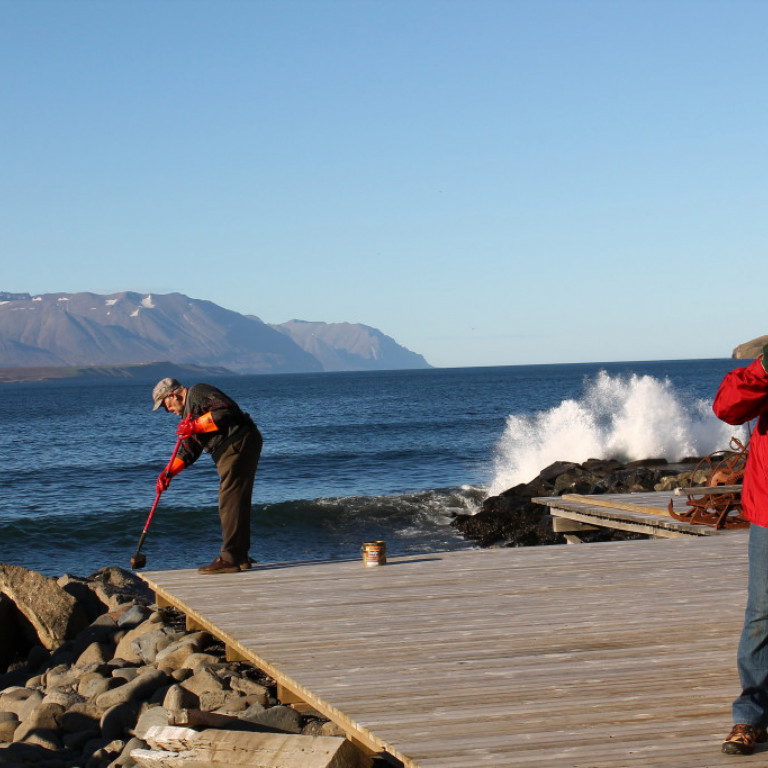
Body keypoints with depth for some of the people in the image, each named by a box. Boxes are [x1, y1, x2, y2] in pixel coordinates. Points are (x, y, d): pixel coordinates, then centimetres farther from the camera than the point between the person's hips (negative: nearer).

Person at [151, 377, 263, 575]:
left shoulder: (197, 393, -3)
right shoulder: (189, 412, 28)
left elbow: (225, 410, -19)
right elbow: (189, 449, 27)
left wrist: (196, 425, -15)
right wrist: (169, 472, 16)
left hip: (239, 444, -11)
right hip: (231, 451, 11)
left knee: (230, 501, -12)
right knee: (237, 502, 13)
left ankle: (230, 559, -14)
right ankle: (240, 557, 19)